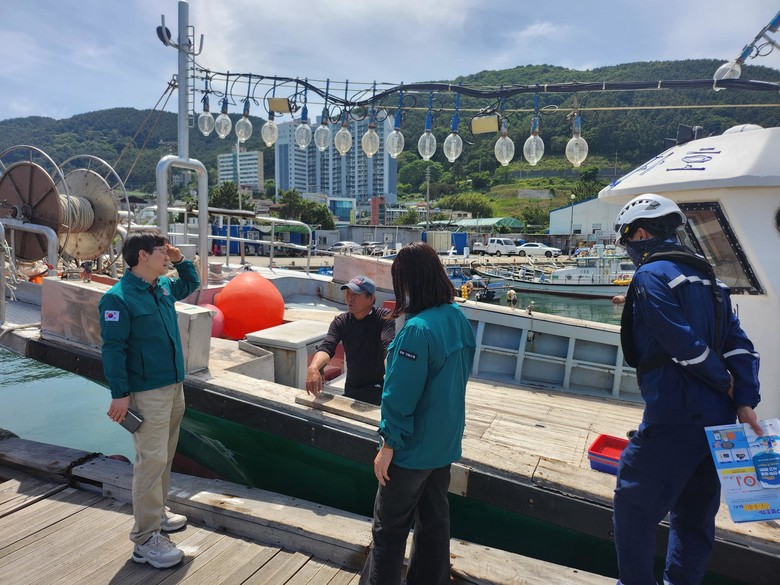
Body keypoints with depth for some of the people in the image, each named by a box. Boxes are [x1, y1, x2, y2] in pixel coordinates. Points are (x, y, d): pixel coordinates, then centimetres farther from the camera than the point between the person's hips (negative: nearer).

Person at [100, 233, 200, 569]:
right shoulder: (118, 297, -15)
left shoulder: (164, 287, 8)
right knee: (152, 460, -7)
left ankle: (156, 513, 35)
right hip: (147, 392, -8)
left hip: (174, 385, 9)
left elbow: (192, 283, 29)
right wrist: (120, 394, -18)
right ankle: (146, 540, 3)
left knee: (165, 456, 18)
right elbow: (113, 349, -17)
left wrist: (180, 260, 11)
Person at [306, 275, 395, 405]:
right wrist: (313, 367, -41)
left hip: (379, 389, -4)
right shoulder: (341, 322, -3)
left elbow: (388, 347, -28)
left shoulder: (384, 317, -13)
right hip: (351, 389, 5)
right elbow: (326, 347, -18)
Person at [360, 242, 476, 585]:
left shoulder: (418, 329, -27)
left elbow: (400, 396, -24)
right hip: (445, 442, 8)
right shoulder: (459, 319, -1)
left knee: (389, 528, 11)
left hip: (414, 448, -8)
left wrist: (388, 445, -14)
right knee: (435, 520, 21)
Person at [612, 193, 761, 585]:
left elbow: (683, 343, -19)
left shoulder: (651, 276, -11)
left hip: (673, 418, -9)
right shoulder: (706, 276, 15)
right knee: (695, 513, 19)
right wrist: (745, 400, 3)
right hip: (717, 419, 9)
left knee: (633, 506, 5)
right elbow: (739, 344, 9)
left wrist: (725, 383, -5)